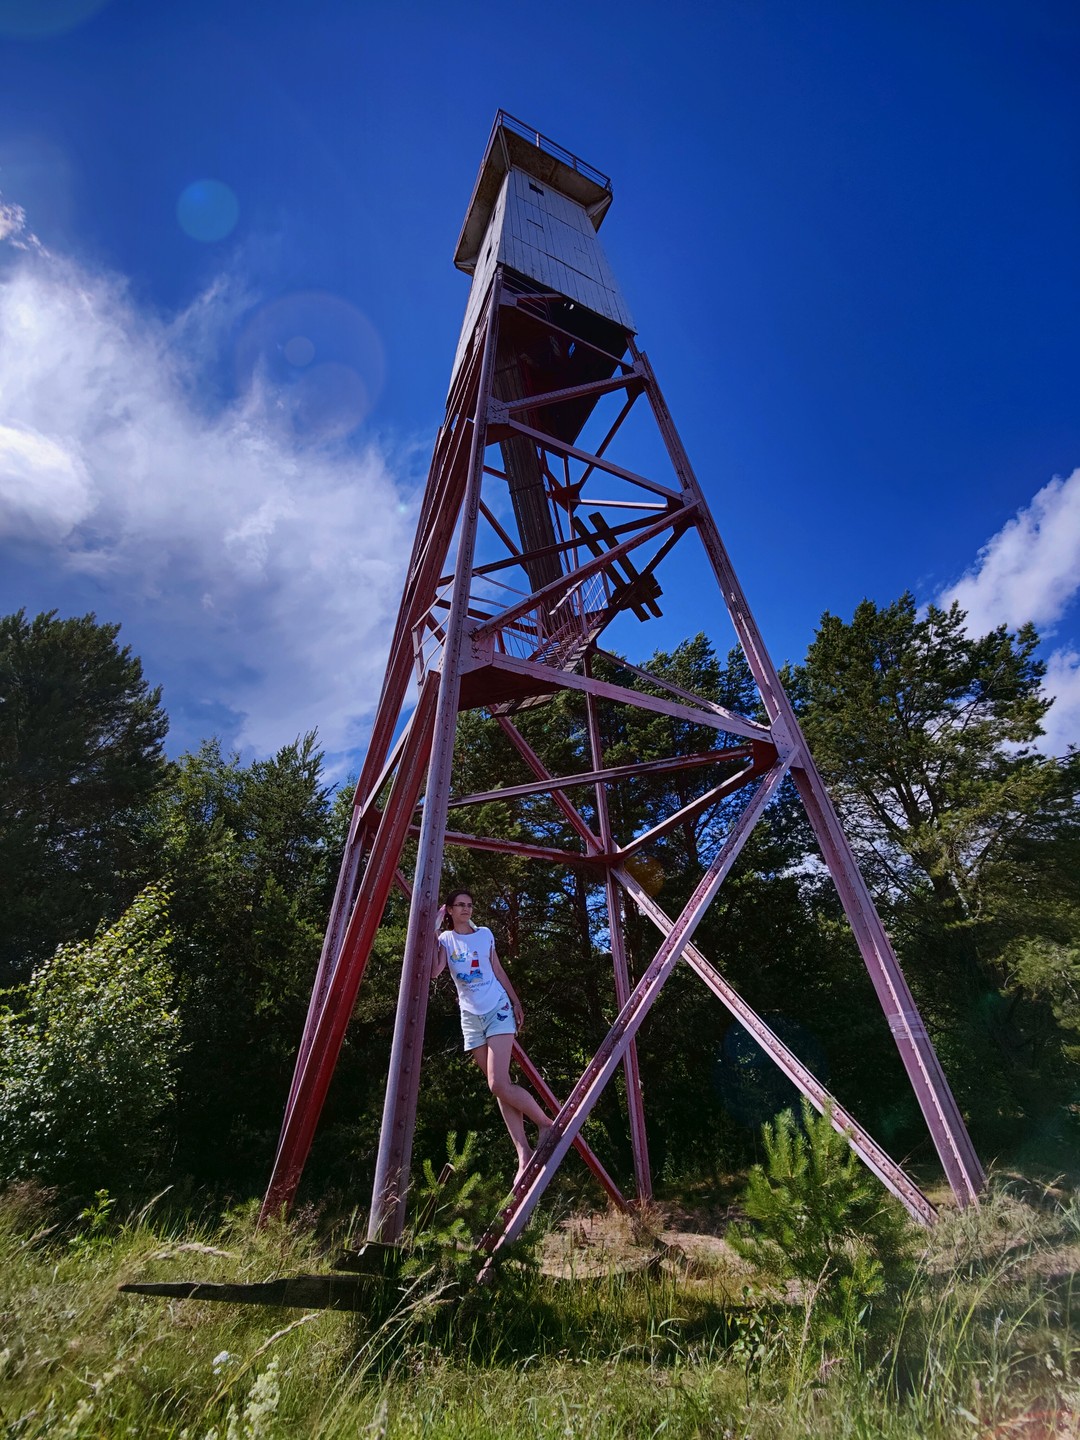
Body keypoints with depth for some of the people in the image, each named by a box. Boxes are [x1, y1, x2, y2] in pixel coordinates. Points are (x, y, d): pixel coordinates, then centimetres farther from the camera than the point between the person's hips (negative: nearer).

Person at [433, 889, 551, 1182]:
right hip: (471, 1017, 2)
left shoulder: (485, 934, 5)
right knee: (500, 1086, 3)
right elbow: (434, 971, -17)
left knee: (498, 1085, -15)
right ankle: (524, 1154, 10)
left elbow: (498, 971, 12)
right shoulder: (445, 939, 2)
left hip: (498, 1010, -2)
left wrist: (516, 1002, 9)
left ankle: (546, 1124, 4)